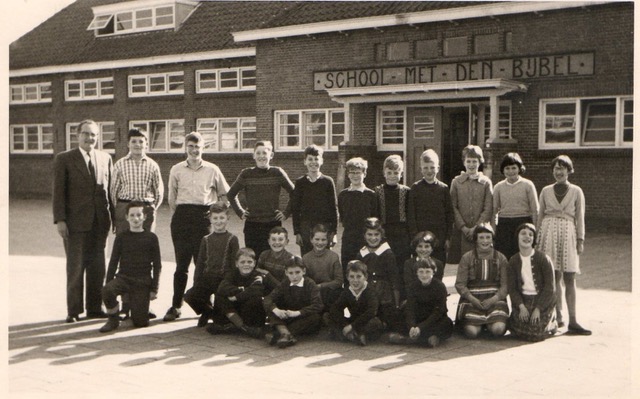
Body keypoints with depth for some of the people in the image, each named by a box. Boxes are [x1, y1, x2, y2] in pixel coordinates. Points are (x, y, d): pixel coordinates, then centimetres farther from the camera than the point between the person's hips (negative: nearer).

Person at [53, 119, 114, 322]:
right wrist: (60, 220, -10)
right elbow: (58, 192, -3)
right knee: (75, 268, 3)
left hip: (100, 222, 3)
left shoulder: (105, 158, 11)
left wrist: (116, 217, 5)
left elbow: (111, 189, 11)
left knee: (97, 268, 8)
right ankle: (73, 311, 11)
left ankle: (94, 308, 17)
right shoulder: (64, 159, 1)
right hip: (75, 222, -3)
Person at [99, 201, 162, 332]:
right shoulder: (121, 237, 5)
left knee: (140, 322, -8)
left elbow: (157, 265, 4)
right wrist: (108, 283, -1)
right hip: (123, 278, 1)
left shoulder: (151, 238, 2)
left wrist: (154, 289, -1)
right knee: (106, 290, -33)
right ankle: (113, 319, -7)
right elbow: (113, 262, 8)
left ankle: (137, 306, 28)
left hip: (142, 282, -1)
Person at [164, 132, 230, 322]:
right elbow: (172, 197, 14)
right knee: (181, 263, 0)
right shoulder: (176, 169, 7)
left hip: (204, 217, 0)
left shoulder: (212, 170, 5)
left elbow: (225, 194, 15)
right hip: (182, 216, 1)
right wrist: (179, 214, 10)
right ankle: (176, 305, 6)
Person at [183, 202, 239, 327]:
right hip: (207, 277, 3)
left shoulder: (232, 239, 0)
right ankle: (208, 312, 12)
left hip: (225, 279, -3)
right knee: (190, 296, -14)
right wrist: (196, 283, 5)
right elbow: (200, 262, 11)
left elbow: (235, 263, -1)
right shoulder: (206, 240, 10)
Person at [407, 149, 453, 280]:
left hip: (440, 239, 1)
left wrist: (448, 237, 3)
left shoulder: (443, 188, 6)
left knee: (438, 274, 5)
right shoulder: (416, 188, 2)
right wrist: (414, 236, -7)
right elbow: (410, 214, 0)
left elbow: (449, 214, 8)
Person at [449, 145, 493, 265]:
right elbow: (453, 207, 4)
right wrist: (463, 227, -7)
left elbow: (488, 209, 1)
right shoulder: (456, 182, 8)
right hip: (460, 231, 0)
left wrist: (476, 228, -9)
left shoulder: (486, 182, 7)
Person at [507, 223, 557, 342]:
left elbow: (550, 288, -8)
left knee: (534, 333, -21)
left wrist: (538, 309, -17)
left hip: (543, 301, -3)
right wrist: (521, 306, -15)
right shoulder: (513, 261, 5)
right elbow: (512, 288, 1)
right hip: (523, 300, 3)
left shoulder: (543, 259, -6)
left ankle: (550, 324, 13)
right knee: (520, 330, -21)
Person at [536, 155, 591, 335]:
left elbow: (580, 217, 6)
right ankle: (558, 317, 7)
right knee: (554, 277, 0)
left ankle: (572, 321, -4)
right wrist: (538, 239, 10)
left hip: (568, 233, -1)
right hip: (549, 232, 1)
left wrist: (580, 240, 1)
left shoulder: (576, 192, 6)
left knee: (569, 279, -4)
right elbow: (540, 216, 13)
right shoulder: (546, 191, 9)